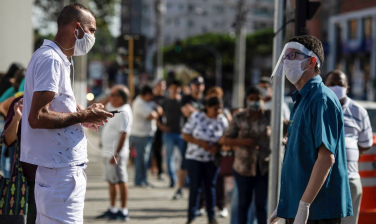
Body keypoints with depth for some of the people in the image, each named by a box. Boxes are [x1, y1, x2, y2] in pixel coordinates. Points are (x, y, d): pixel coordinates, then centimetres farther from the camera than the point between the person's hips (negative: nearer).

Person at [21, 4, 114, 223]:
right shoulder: (51, 60, -14)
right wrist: (81, 116, -12)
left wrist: (83, 117, 10)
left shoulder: (50, 57, 16)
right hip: (62, 171, -10)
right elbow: (37, 117, -22)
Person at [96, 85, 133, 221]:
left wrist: (116, 154, -26)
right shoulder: (113, 108, 12)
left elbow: (124, 134, -24)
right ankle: (112, 210, 24)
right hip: (109, 153, 10)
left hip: (117, 153, -10)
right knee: (111, 181, 16)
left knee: (120, 181, -6)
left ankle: (124, 211, -2)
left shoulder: (124, 113, -18)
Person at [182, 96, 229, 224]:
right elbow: (185, 135, -6)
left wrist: (217, 146, -19)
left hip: (212, 159, 2)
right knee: (194, 188, 1)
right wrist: (200, 143, -19)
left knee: (210, 187, 9)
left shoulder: (222, 120, -4)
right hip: (195, 157, -2)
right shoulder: (196, 117, -9)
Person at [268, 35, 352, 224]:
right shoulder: (302, 101, 18)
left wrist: (303, 205, -25)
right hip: (297, 208, 10)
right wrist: (283, 207, 22)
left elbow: (327, 158, -22)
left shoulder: (322, 99, -13)